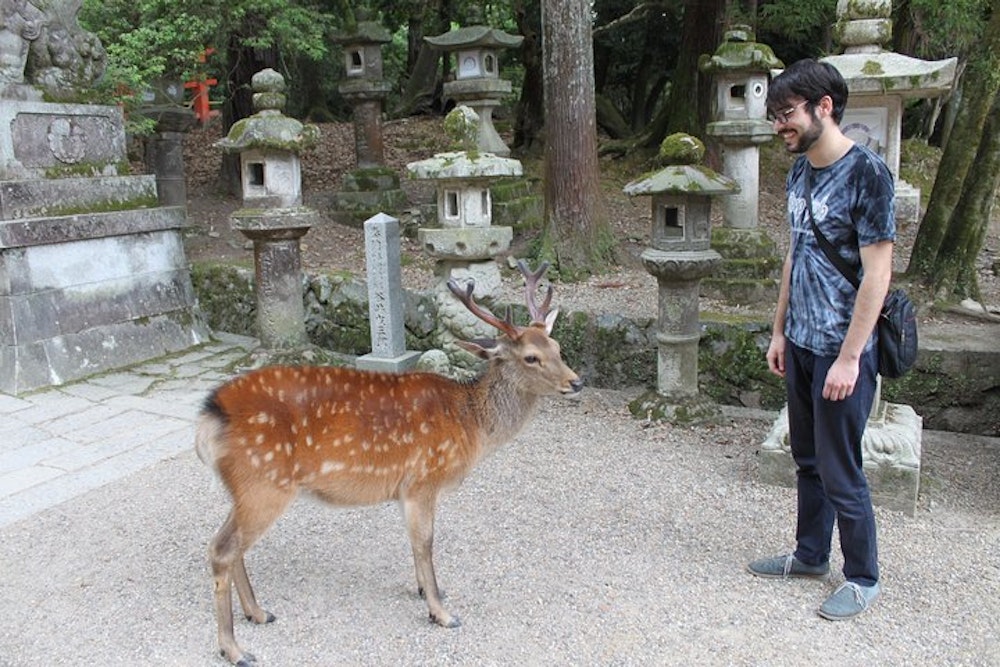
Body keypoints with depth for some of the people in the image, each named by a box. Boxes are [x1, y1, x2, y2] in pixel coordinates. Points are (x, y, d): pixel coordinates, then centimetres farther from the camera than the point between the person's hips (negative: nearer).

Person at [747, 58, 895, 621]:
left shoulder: (867, 173, -16)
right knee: (809, 459, 19)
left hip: (842, 351, -8)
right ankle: (811, 555, 36)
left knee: (841, 471, 4)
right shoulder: (800, 173, 8)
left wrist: (849, 358, -19)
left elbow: (877, 273, -18)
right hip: (801, 343, 8)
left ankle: (864, 578, 23)